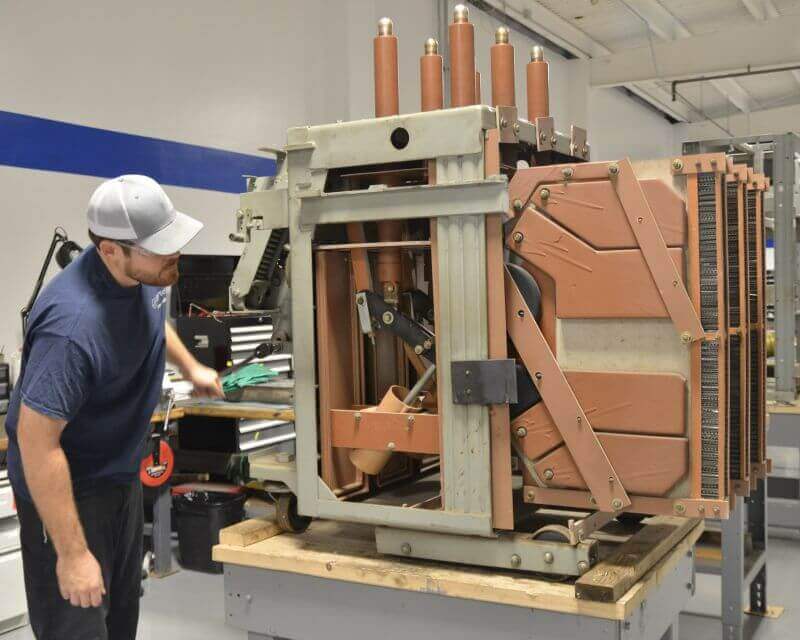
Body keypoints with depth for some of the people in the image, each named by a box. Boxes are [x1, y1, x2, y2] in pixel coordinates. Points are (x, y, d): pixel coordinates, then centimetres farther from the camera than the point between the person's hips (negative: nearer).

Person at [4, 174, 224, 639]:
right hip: (67, 487, -8)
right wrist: (72, 553, -28)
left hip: (123, 474, 9)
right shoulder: (74, 325, -36)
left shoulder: (145, 272, -9)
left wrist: (190, 367, 17)